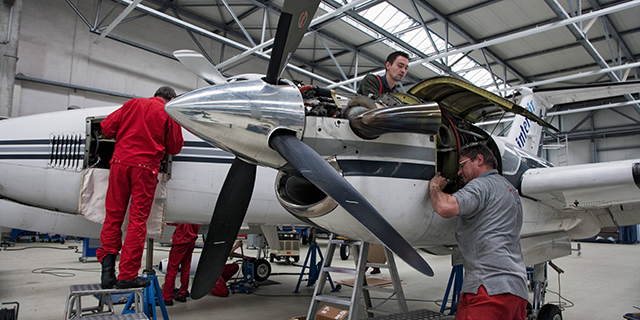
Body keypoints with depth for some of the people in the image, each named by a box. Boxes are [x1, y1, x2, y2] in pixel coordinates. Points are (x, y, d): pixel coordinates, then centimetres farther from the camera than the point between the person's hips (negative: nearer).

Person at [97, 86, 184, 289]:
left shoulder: (132, 103, 15)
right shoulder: (169, 113, 7)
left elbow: (107, 126, 11)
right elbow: (175, 147, 9)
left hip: (121, 161, 3)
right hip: (145, 166, -3)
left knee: (113, 216, 9)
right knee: (137, 221, 1)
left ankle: (107, 270, 4)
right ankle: (127, 275, 3)